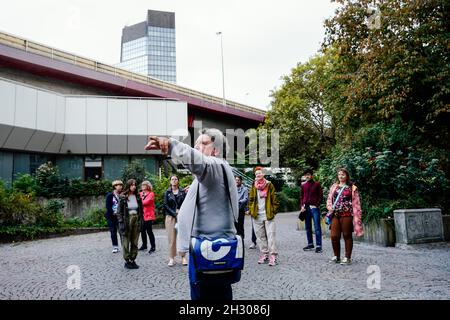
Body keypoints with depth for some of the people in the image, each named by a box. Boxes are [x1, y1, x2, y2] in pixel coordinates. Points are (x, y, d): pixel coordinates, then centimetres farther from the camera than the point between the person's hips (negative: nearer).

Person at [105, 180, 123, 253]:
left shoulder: (121, 195, 7)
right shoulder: (110, 195, -2)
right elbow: (108, 206, -7)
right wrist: (113, 213, -13)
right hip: (111, 216, -2)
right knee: (113, 231, 1)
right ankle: (115, 247, 9)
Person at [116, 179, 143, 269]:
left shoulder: (137, 197, 7)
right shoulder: (123, 197, -5)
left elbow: (141, 210, 12)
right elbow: (119, 211, -5)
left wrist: (140, 220, 4)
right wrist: (121, 222, -12)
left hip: (136, 219, 4)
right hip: (127, 220, -4)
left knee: (135, 242, 7)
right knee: (126, 242, 1)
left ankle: (133, 260, 15)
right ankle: (127, 261, 8)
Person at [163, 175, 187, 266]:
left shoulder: (182, 192, 8)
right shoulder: (167, 192, 8)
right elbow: (166, 205, 1)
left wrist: (180, 211, -14)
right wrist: (174, 213, -8)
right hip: (170, 217, 0)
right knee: (171, 237, -1)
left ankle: (183, 257, 4)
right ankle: (172, 258, 4)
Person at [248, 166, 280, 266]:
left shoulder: (269, 185, 1)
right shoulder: (253, 187, 9)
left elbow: (274, 199, 1)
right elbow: (250, 199, 14)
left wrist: (273, 211, -4)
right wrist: (251, 210, 5)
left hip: (268, 214, -3)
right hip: (257, 215, 4)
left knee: (271, 235, -5)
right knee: (260, 236, 8)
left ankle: (273, 256, -3)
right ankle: (264, 254, 17)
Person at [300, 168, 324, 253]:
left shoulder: (317, 184, 1)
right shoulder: (303, 185, 12)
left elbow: (321, 196, -1)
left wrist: (316, 205, -11)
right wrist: (302, 206, 3)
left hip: (314, 208, -5)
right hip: (306, 208, 5)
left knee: (317, 227, -5)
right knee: (307, 227, 10)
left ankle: (318, 246, -3)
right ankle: (310, 244, 21)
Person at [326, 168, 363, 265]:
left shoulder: (352, 188, 2)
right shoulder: (334, 187, 14)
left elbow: (356, 203, -1)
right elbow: (329, 199, 15)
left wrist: (356, 216, -7)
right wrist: (330, 207, -4)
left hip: (347, 215, -3)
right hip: (335, 215, 4)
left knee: (347, 235, 4)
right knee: (334, 236, 1)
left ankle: (347, 257, 15)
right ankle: (336, 256, 18)